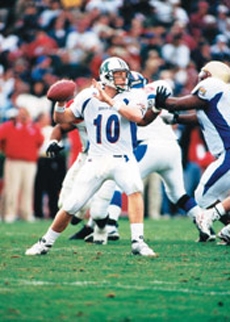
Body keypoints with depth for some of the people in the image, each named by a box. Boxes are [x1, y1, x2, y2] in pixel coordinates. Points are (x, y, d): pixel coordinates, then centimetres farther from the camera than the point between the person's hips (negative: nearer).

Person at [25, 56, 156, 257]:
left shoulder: (132, 97, -3)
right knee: (70, 207, 0)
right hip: (96, 160, 1)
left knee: (135, 188, -32)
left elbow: (137, 116, -25)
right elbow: (61, 119, 11)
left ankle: (138, 242, -28)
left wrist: (110, 102, -28)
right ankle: (46, 242, 23)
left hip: (122, 159, -1)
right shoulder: (88, 97, 2)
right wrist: (61, 103, -10)